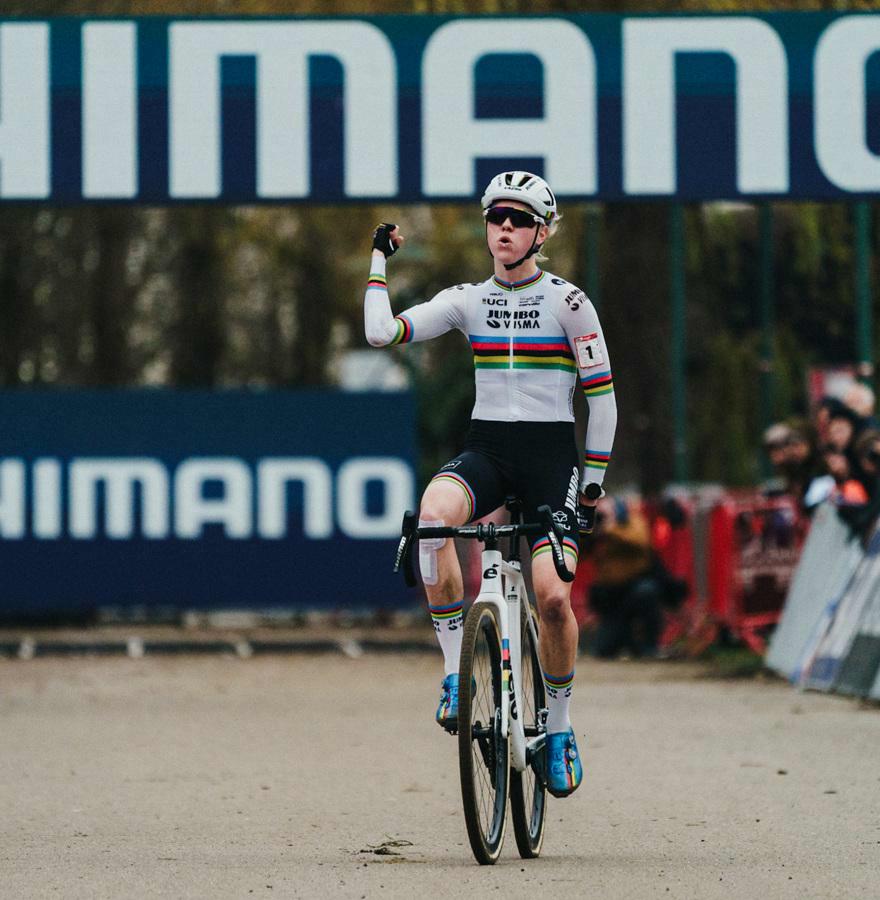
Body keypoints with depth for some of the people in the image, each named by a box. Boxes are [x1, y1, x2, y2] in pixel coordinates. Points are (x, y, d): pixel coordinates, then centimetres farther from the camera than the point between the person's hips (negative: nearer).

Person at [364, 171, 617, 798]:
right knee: (433, 516, -33)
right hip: (485, 449, 2)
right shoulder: (469, 301, 7)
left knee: (552, 596, -17)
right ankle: (457, 672, -24)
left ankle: (560, 727, 9)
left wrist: (593, 480, 0)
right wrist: (381, 260, 1)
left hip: (550, 453, -2)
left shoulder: (567, 302, -3)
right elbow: (382, 332, -1)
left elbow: (601, 393, 1)